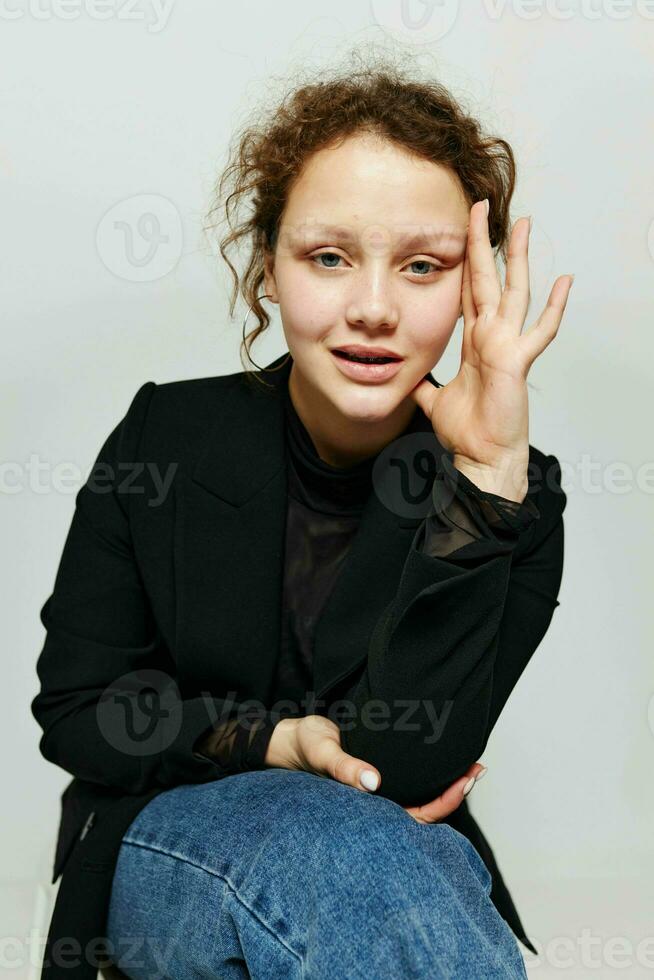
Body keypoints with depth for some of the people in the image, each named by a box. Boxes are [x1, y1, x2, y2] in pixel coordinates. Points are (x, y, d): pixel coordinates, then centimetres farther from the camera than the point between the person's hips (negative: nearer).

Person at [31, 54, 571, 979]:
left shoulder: (505, 494, -10)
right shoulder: (168, 435, -6)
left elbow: (405, 756, -23)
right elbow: (74, 710, -2)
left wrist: (489, 471, -29)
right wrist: (276, 742, -17)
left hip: (403, 862, 1)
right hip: (164, 855, 0)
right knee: (338, 841, -34)